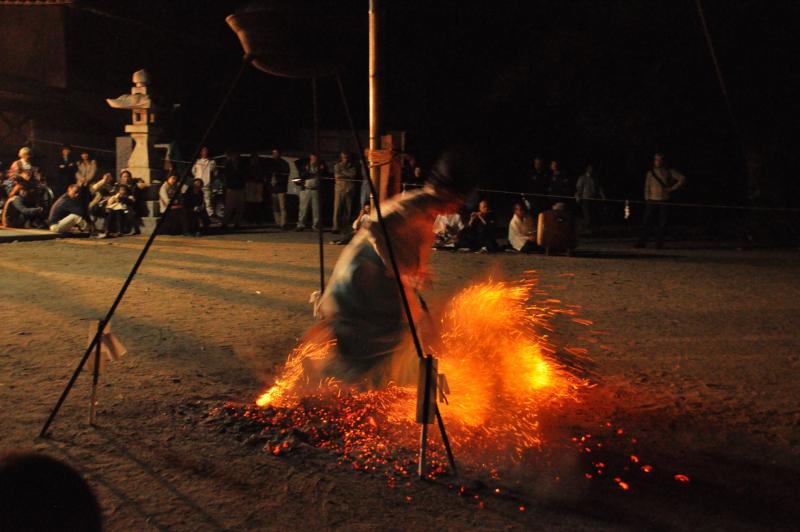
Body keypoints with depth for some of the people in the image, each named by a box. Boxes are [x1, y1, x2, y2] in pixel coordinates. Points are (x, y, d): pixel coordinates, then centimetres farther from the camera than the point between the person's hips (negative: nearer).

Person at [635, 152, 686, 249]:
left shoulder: (669, 171, 5)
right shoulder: (650, 173, 8)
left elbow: (682, 178, 4)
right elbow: (647, 187, 8)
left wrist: (673, 188, -4)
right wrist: (647, 199, 0)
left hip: (664, 201, 0)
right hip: (652, 201, 0)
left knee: (662, 224, -1)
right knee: (647, 222, -5)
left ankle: (659, 244, 4)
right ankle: (641, 242, -5)